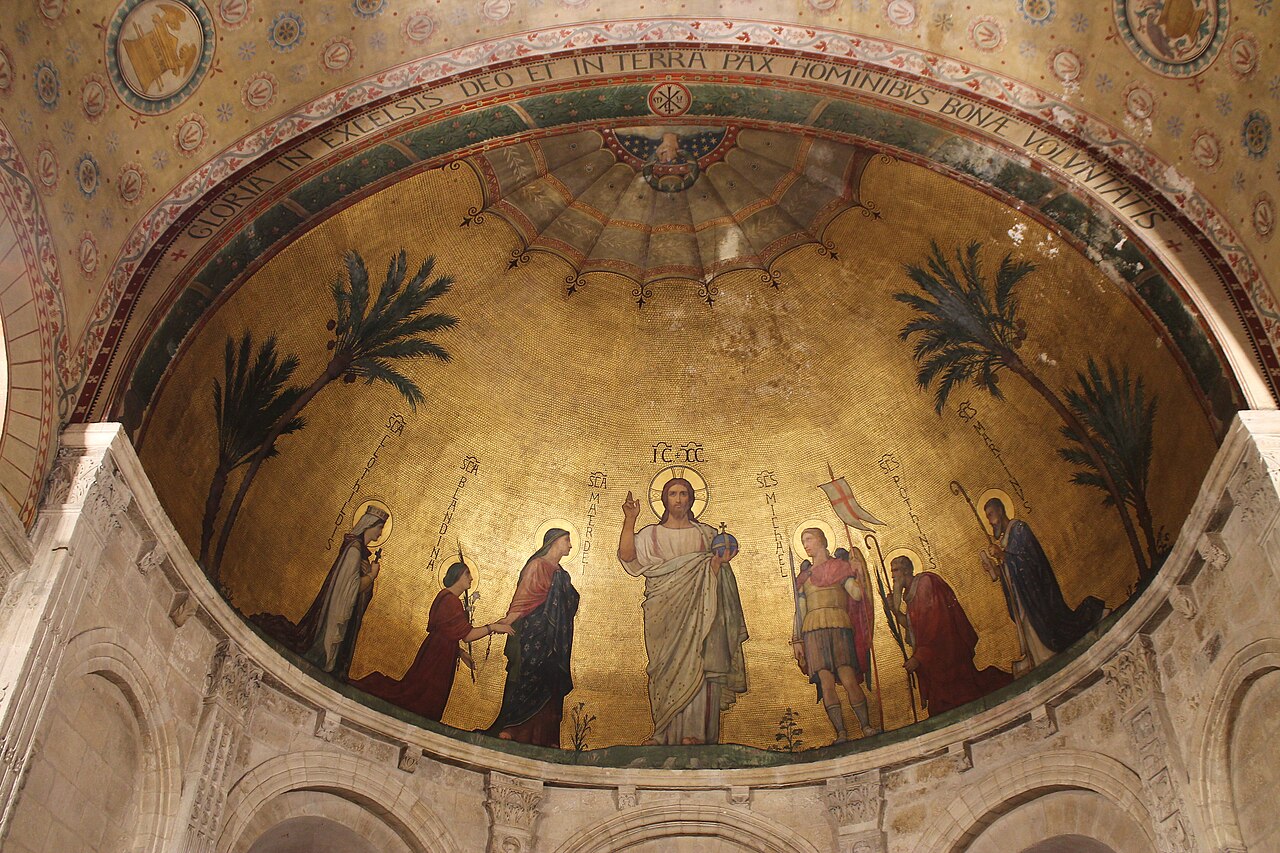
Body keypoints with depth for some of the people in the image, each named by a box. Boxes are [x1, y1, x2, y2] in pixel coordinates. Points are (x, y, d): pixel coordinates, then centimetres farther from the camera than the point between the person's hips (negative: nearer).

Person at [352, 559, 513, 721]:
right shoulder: (451, 601, -18)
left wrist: (461, 653, 15)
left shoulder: (445, 597, 15)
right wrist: (493, 627, -16)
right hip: (439, 658, -10)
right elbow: (467, 635, -21)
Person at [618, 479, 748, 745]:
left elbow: (712, 576, 12)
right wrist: (630, 520, -12)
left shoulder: (706, 534, 15)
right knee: (667, 668, -5)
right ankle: (668, 735, -4)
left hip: (697, 613, 0)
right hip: (664, 612, 0)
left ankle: (695, 733, -13)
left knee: (696, 667, -11)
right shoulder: (651, 534, 13)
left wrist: (719, 563, -10)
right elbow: (627, 555, -4)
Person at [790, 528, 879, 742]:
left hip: (839, 626, -2)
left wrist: (858, 573, -6)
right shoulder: (804, 575, 23)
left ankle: (866, 726, -8)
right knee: (826, 682, -11)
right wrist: (797, 640, 11)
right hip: (813, 629, 3)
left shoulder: (840, 566, 14)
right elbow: (800, 611, 19)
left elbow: (857, 595, 2)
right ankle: (840, 732, -12)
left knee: (848, 679, -14)